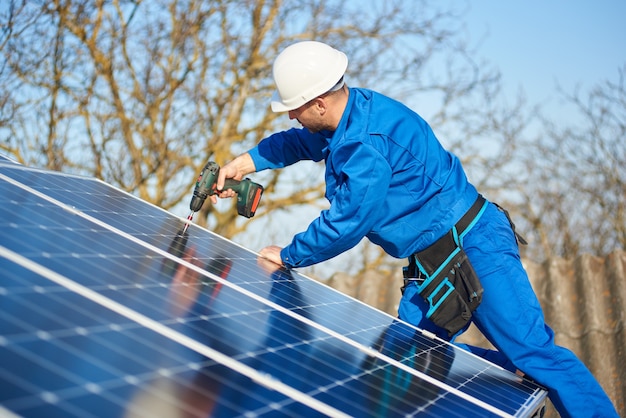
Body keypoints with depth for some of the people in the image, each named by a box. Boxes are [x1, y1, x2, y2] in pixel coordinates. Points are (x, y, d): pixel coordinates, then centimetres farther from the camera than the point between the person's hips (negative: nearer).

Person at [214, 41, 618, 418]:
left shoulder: (368, 143, -26)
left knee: (533, 350, -12)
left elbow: (346, 223, -22)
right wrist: (250, 160, 12)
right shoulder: (351, 112, 5)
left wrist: (289, 256, -6)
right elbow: (302, 142, 26)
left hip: (474, 245, -10)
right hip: (435, 259, 10)